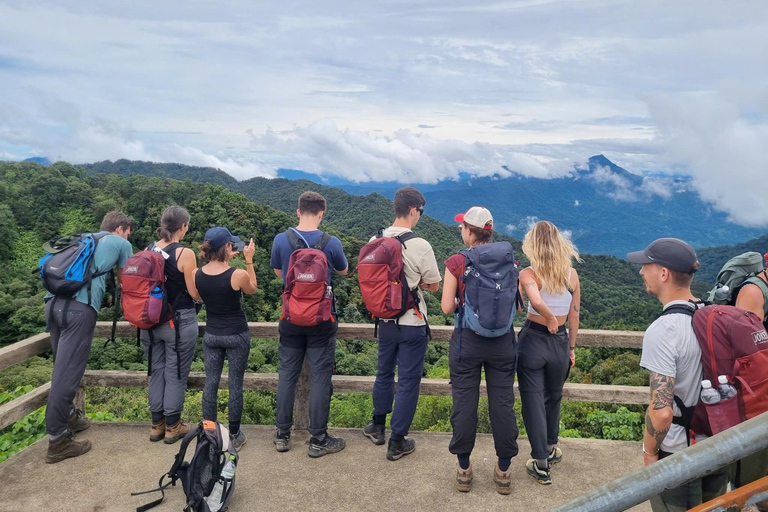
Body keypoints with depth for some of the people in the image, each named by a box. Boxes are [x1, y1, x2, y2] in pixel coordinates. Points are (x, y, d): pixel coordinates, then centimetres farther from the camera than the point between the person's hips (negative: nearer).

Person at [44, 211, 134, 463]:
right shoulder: (121, 243, 14)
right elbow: (123, 283, 23)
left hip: (53, 301, 7)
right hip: (79, 307, -7)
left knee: (63, 367, 20)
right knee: (67, 373, -4)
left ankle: (68, 415, 36)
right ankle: (57, 440, 2)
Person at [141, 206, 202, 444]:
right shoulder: (185, 253, -15)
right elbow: (195, 294, -13)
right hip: (179, 322, -5)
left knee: (156, 372, 16)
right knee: (176, 374, 6)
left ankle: (157, 424, 26)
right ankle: (173, 426, 17)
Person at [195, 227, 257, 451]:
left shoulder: (197, 275, -8)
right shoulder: (238, 274, -20)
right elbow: (252, 289, 2)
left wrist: (226, 261, 11)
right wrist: (249, 260, 3)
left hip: (211, 335, 4)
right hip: (237, 335, -4)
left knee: (211, 384, 12)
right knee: (235, 384, 7)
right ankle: (234, 435, 18)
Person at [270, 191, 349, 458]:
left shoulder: (281, 240, -7)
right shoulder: (331, 243, -12)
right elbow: (343, 271, 8)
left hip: (291, 318, 3)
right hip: (322, 320, -2)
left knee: (287, 374, 14)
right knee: (320, 378, 5)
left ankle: (282, 435, 23)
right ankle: (318, 440, 13)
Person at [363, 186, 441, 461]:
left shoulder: (375, 241, -4)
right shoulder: (420, 246, -19)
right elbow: (434, 285, -8)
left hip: (385, 320, 5)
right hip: (412, 323, -5)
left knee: (384, 373, 23)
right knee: (408, 381, 8)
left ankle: (377, 427, 39)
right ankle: (397, 442, 18)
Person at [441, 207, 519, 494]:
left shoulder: (456, 263, -10)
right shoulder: (508, 261, -2)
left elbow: (447, 307, -11)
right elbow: (516, 302, 2)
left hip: (467, 341, -2)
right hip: (503, 341, 3)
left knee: (464, 404, 10)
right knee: (503, 404, 11)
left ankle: (464, 469, 24)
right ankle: (504, 471, 24)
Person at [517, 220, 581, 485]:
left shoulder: (529, 274, -14)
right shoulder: (571, 274, -1)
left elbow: (536, 301, -35)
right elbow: (574, 316, 5)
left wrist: (550, 318, -16)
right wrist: (571, 349, 16)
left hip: (533, 339, -4)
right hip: (560, 341, 4)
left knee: (533, 400, 10)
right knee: (553, 398, 25)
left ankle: (541, 464, 17)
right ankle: (551, 448, 43)